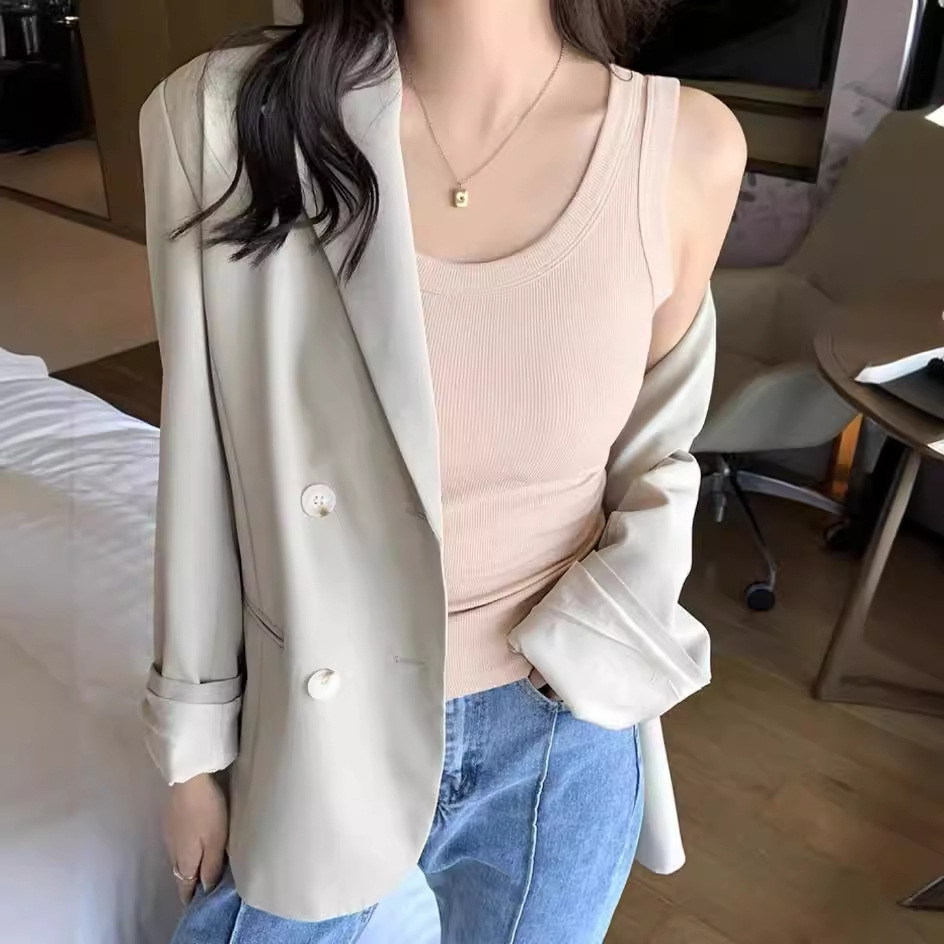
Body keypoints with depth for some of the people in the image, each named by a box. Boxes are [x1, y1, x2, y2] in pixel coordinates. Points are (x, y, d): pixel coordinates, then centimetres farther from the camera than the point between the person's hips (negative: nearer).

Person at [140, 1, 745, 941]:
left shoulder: (684, 143, -12)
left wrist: (588, 641, -11)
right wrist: (195, 743, 2)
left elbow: (657, 453, 3)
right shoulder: (222, 118, -15)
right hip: (316, 736, 0)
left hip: (561, 743, 1)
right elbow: (202, 469, -6)